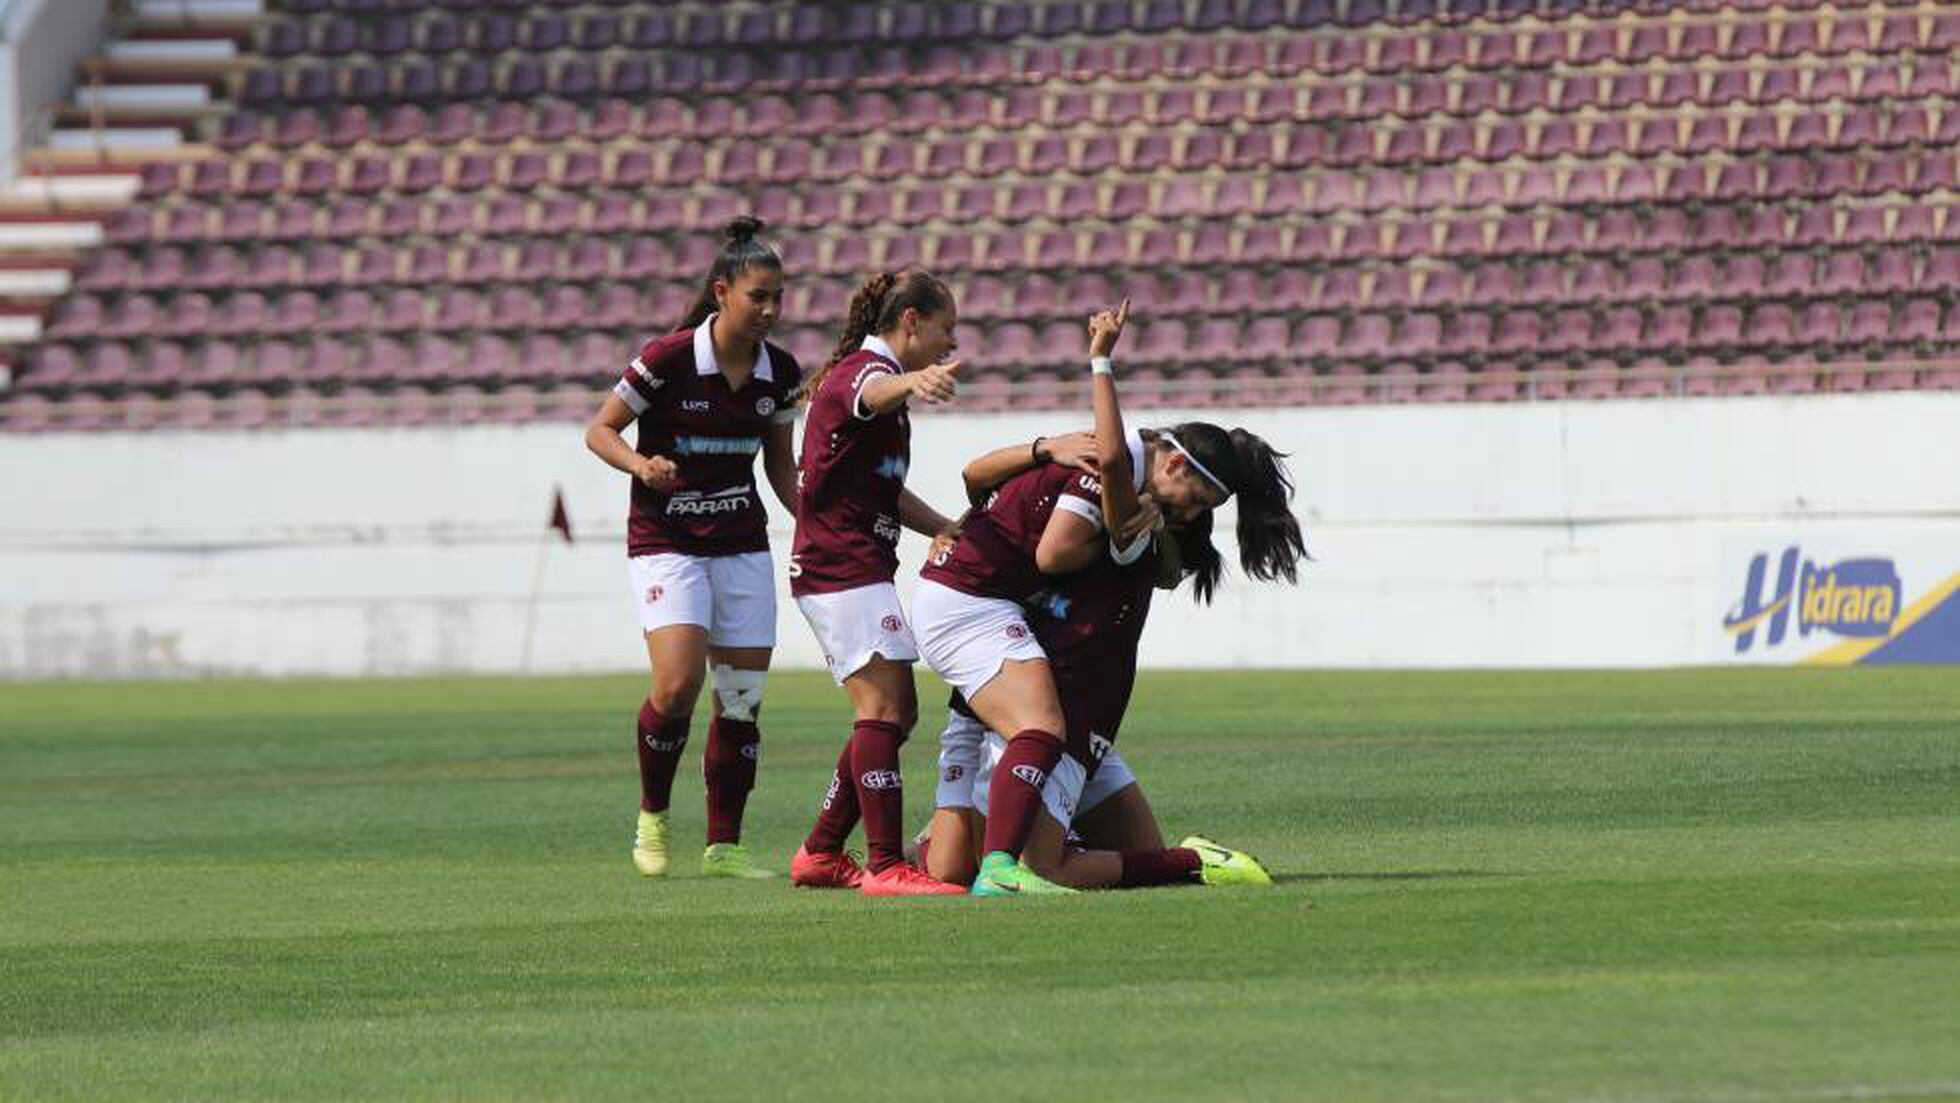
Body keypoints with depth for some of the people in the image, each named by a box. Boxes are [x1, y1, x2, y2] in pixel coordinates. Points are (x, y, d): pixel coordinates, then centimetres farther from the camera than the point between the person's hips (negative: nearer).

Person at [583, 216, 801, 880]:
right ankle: (652, 816, 3)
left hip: (742, 544, 5)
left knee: (742, 701, 1)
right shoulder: (668, 358, -15)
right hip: (665, 543, -5)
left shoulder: (780, 372, 1)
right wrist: (640, 464, -23)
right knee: (678, 683, -21)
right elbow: (599, 430, -5)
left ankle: (723, 845, 12)